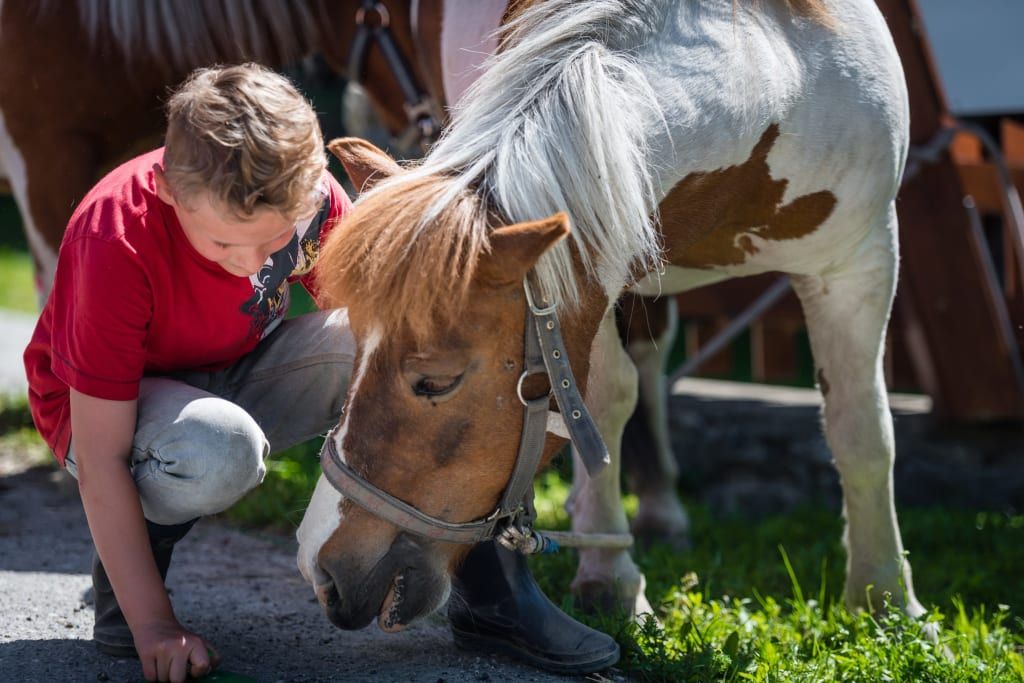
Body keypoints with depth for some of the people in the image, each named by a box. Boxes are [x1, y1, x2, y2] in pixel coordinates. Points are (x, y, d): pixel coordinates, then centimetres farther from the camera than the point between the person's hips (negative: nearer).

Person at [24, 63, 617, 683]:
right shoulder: (115, 246, -34)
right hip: (117, 401, -5)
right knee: (218, 449, -41)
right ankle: (121, 576, -8)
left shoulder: (310, 197, -21)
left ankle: (494, 596, -11)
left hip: (243, 374, 5)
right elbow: (101, 458, -30)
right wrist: (154, 626, -31)